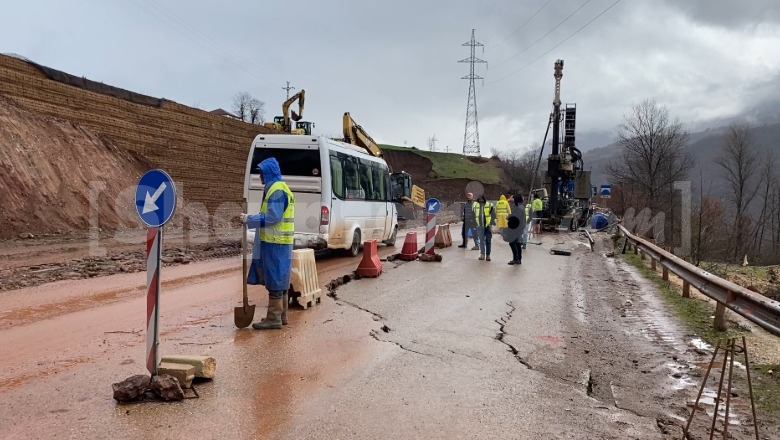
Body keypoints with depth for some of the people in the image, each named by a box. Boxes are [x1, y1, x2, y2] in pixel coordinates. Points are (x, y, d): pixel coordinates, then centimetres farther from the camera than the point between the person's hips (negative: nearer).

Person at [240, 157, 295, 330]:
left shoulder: (277, 191, -14)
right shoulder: (278, 188, 19)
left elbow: (272, 217, -22)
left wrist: (249, 219, -15)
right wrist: (259, 239, 20)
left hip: (275, 243, -10)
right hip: (278, 242, 10)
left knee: (275, 279, -7)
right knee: (279, 279, 14)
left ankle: (274, 318, -4)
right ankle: (281, 315, 22)